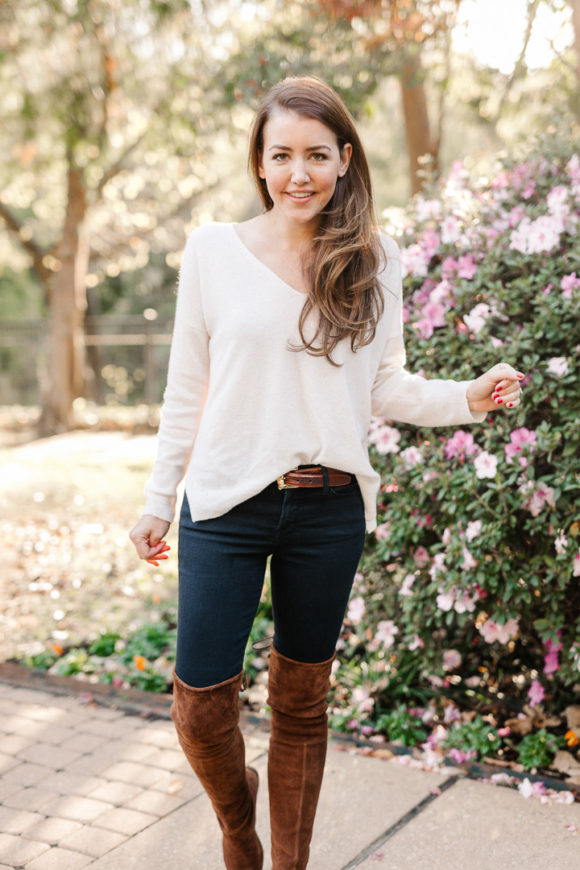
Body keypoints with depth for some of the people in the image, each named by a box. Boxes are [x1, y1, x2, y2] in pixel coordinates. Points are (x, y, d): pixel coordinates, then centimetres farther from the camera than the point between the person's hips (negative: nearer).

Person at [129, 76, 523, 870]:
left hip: (329, 512, 1)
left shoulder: (373, 261, 3)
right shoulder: (213, 248, -1)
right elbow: (187, 389, 4)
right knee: (201, 705, 2)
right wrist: (158, 498, 5)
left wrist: (469, 397, -10)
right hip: (225, 507, -1)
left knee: (302, 702, 14)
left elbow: (385, 386, 7)